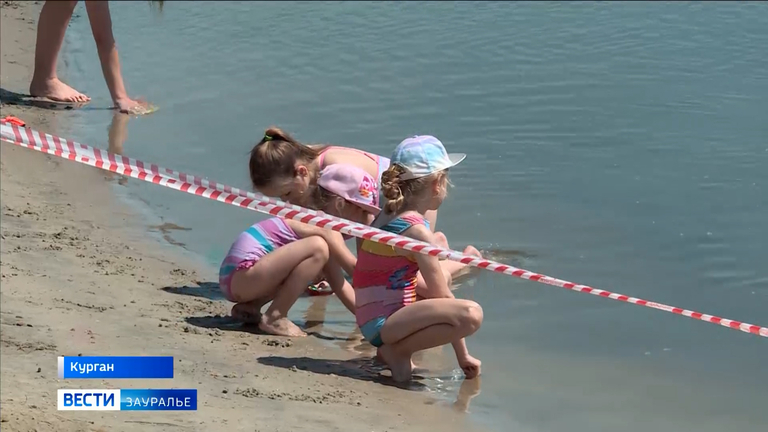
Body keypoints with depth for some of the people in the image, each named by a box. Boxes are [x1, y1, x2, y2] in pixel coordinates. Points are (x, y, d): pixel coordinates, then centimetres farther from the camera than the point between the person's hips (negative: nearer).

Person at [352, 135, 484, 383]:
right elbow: (442, 296, -12)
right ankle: (397, 352, -12)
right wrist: (463, 355, -7)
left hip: (368, 318, 10)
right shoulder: (416, 230, -15)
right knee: (471, 314, -30)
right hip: (382, 322, -10)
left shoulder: (388, 216, 12)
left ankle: (394, 347, 14)